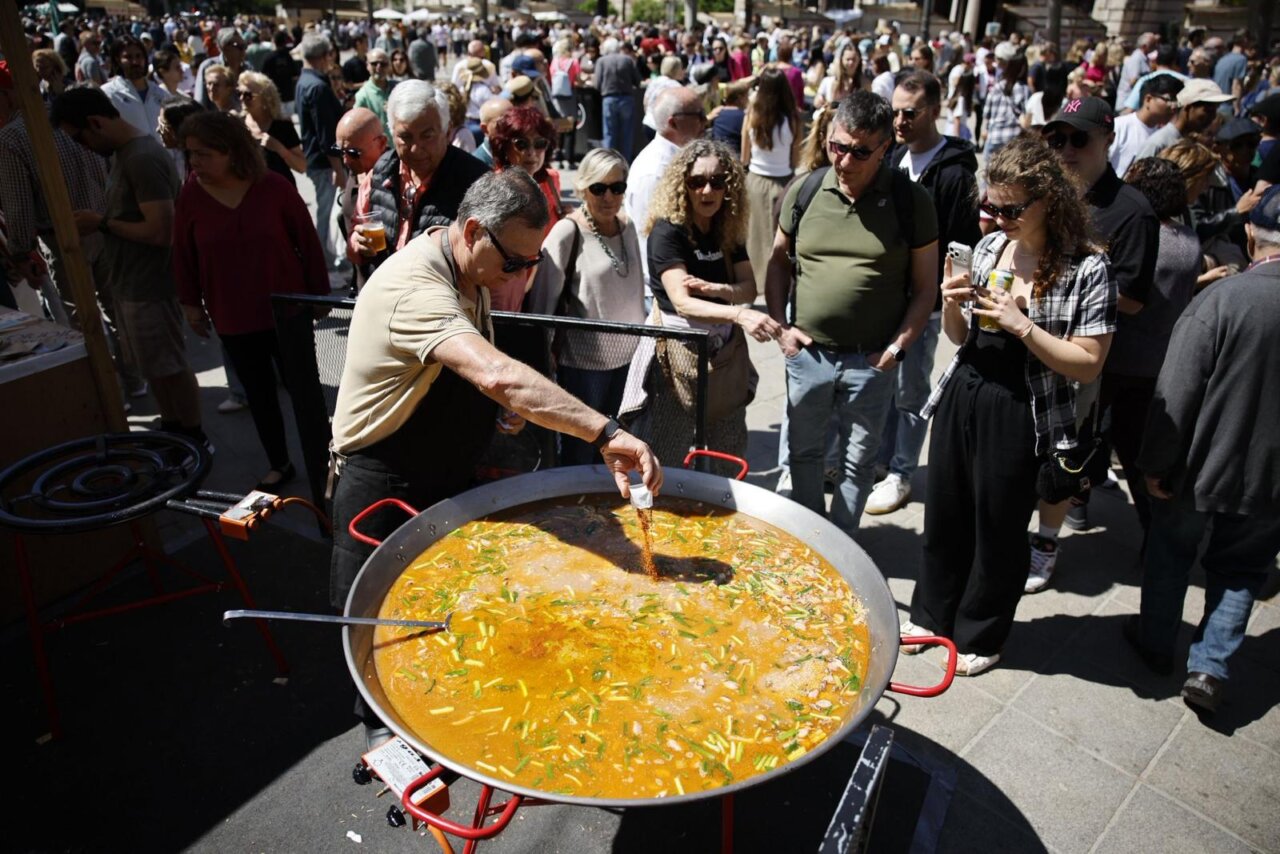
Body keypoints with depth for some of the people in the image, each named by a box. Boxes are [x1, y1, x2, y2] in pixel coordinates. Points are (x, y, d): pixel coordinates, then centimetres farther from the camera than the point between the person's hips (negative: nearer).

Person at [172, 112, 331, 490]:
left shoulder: (274, 187, -12)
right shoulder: (191, 195, -7)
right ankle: (279, 464, 32)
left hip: (287, 311, -2)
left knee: (303, 390, 4)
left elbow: (307, 241, -4)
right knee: (259, 394, 15)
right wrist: (191, 303, 7)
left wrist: (320, 292, 0)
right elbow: (184, 254, 3)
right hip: (232, 318, 3)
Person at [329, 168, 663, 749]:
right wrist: (605, 432, -55)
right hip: (384, 484, -8)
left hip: (449, 473, 8)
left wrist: (500, 409, -5)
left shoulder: (472, 276, -2)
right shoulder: (415, 286, -33)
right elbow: (498, 376, -50)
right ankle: (380, 723, 37)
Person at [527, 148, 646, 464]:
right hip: (582, 360, -5)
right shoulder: (567, 232, -13)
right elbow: (542, 299, -10)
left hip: (626, 356, 5)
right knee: (579, 453, 5)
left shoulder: (627, 226, 5)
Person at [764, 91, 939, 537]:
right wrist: (780, 325, 0)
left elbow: (925, 286, -2)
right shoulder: (804, 191, 0)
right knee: (804, 453, 17)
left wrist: (899, 346, -11)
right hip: (807, 352, 2)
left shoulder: (911, 200, -6)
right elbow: (778, 261, 10)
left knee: (858, 461, 12)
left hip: (871, 361, -2)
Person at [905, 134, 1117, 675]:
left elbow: (1088, 366, -14)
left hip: (1018, 414, -5)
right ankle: (932, 613, 38)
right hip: (961, 397, 5)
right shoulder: (989, 247, 3)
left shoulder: (1087, 268, -12)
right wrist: (952, 306, -9)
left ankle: (981, 634, 33)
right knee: (944, 515, 16)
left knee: (998, 529, 11)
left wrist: (1021, 325, -23)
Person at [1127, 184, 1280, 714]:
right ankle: (1209, 669, 17)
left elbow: (1176, 394, -21)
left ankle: (1157, 644, 34)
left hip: (1202, 466, -3)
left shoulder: (1223, 299, -21)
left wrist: (1156, 463, -10)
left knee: (1171, 552, 19)